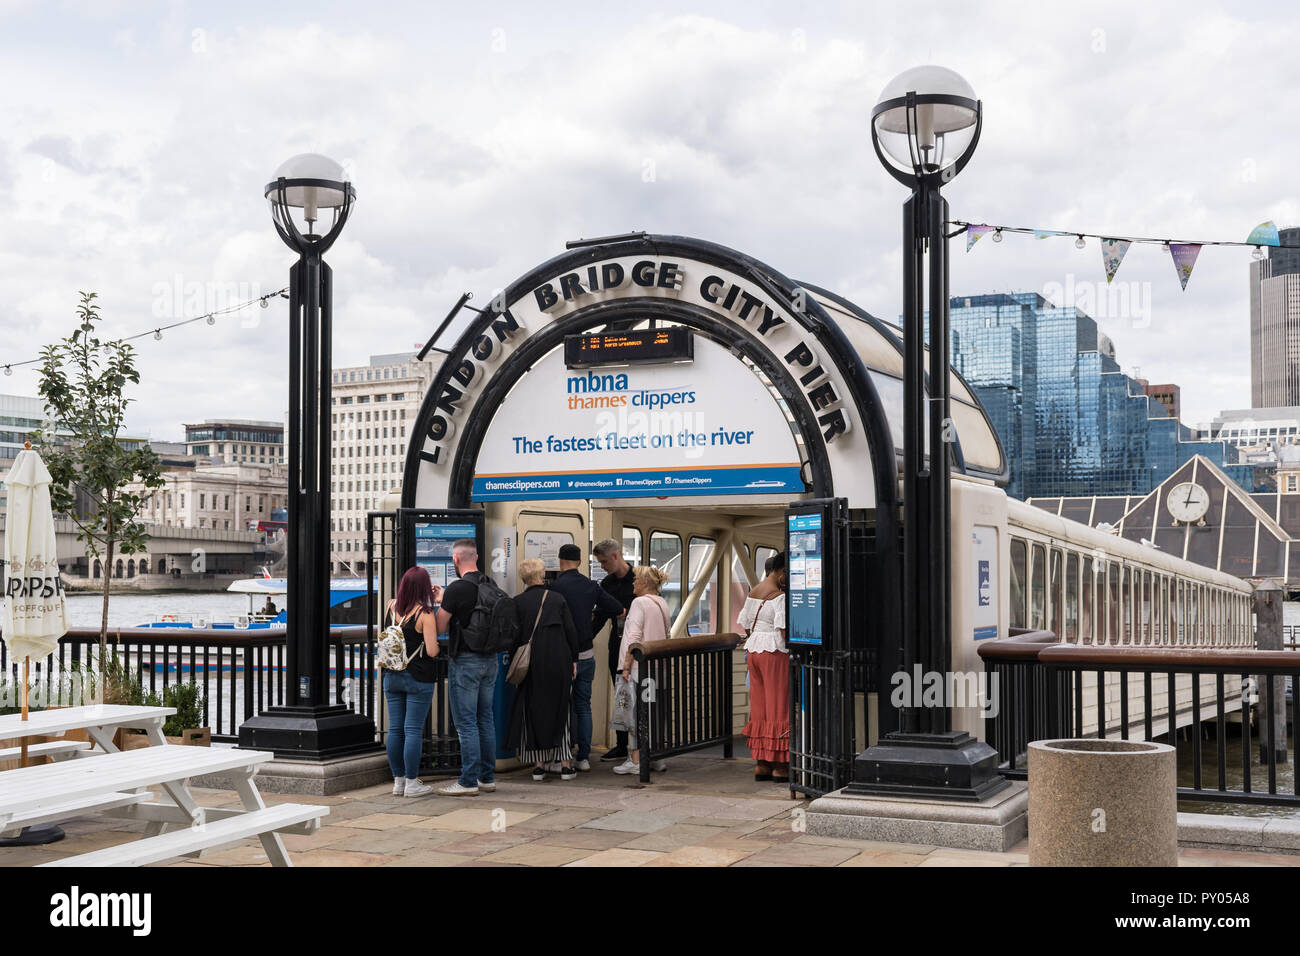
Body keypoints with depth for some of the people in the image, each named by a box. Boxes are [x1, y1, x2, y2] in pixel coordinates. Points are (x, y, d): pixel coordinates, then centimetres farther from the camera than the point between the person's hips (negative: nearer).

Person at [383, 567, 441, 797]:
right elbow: (431, 651, -18)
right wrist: (439, 644, 3)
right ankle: (412, 783, 3)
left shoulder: (392, 607, 1)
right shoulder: (424, 614, -15)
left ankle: (398, 780, 16)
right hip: (418, 679, -5)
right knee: (413, 730, -2)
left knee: (395, 729, 8)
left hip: (392, 676, 5)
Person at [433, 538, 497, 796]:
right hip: (490, 659, 7)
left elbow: (441, 628, -10)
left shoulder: (456, 589, -15)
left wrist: (441, 602, 10)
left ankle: (468, 782, -1)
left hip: (465, 661, -7)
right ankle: (487, 777, 17)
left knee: (466, 723, -3)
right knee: (485, 719, 12)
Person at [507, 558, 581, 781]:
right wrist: (574, 660, 8)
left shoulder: (518, 603, -3)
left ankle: (539, 764, 8)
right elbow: (571, 631, 0)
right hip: (559, 662, 1)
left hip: (532, 664, -1)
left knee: (533, 712, 8)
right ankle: (566, 764, 8)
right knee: (560, 710, 9)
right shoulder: (557, 599, 0)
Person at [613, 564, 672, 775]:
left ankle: (635, 760, -4)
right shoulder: (663, 604, 13)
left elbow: (634, 637, -15)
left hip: (640, 665, -8)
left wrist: (626, 665, -13)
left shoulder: (640, 603, -11)